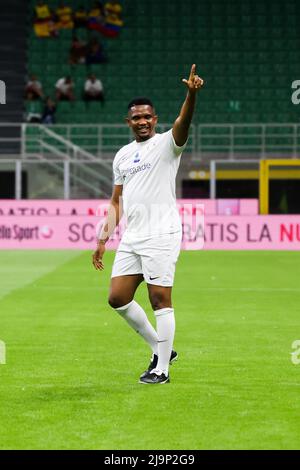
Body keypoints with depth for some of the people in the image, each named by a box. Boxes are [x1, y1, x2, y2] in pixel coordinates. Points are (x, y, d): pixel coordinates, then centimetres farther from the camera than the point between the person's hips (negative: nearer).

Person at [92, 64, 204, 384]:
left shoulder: (166, 143, -2)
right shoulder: (122, 156, 16)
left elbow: (183, 122, -24)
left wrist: (191, 94, -43)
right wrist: (103, 238, 14)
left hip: (161, 236, -7)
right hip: (131, 239, 7)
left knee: (160, 299, -6)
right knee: (117, 298, 4)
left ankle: (161, 369, 2)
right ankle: (160, 349, 19)